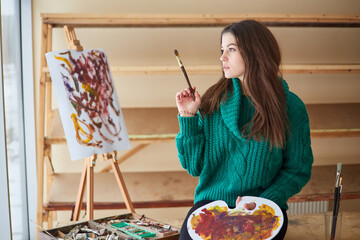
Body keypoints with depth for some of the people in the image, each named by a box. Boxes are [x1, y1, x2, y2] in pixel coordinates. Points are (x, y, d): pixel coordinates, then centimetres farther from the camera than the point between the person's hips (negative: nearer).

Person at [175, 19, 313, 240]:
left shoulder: (290, 106, -3)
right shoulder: (213, 100, 3)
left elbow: (298, 170, 3)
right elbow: (194, 166, 3)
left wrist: (261, 203, -11)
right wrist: (188, 117, -7)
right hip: (211, 203, 2)